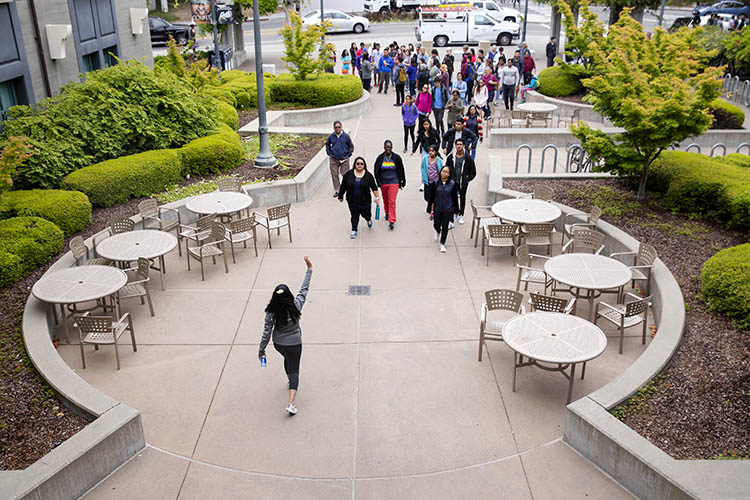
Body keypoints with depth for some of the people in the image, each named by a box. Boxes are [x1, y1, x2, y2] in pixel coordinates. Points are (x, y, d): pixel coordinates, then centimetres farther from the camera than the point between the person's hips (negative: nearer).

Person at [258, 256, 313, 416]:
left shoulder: (271, 313, -23)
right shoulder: (296, 306, -25)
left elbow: (266, 333, -15)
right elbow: (304, 288, -15)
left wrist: (261, 350, -2)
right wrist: (309, 268, -8)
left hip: (278, 344, 2)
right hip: (294, 344, -2)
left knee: (288, 359, 34)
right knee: (294, 371, 6)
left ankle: (290, 380, 60)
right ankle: (291, 403, -7)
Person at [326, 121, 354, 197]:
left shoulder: (346, 136, -6)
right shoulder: (331, 136, -2)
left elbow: (351, 146, 7)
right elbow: (327, 145, 18)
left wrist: (348, 154, 0)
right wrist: (329, 153, 8)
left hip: (344, 159, -1)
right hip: (333, 160, 2)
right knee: (334, 175, 3)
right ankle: (336, 191, 16)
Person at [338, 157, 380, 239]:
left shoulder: (368, 175, -6)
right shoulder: (349, 174, -5)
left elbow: (374, 187, 0)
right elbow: (343, 186, 4)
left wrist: (377, 197, -5)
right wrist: (340, 196, 9)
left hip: (365, 201, -1)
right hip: (352, 201, 1)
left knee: (366, 214, 9)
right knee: (354, 216, 6)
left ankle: (369, 219, 45)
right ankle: (354, 230, 25)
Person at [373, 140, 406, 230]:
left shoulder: (396, 158, -5)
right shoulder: (380, 158, -3)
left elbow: (401, 171, 5)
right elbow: (376, 171, 3)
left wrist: (403, 181, 11)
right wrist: (378, 182, -6)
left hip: (393, 183, -3)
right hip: (383, 183, 3)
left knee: (392, 201, -11)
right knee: (385, 200, 19)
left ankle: (392, 221, -12)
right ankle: (387, 213, 45)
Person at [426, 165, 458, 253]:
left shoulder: (452, 184, -5)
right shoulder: (435, 183, -5)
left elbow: (455, 198, 3)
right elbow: (431, 196, 1)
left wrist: (455, 209, 5)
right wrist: (430, 208, 2)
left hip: (448, 209, 0)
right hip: (437, 208, 1)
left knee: (445, 227, 6)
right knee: (436, 225, 8)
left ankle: (442, 244, 20)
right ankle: (438, 232, 46)